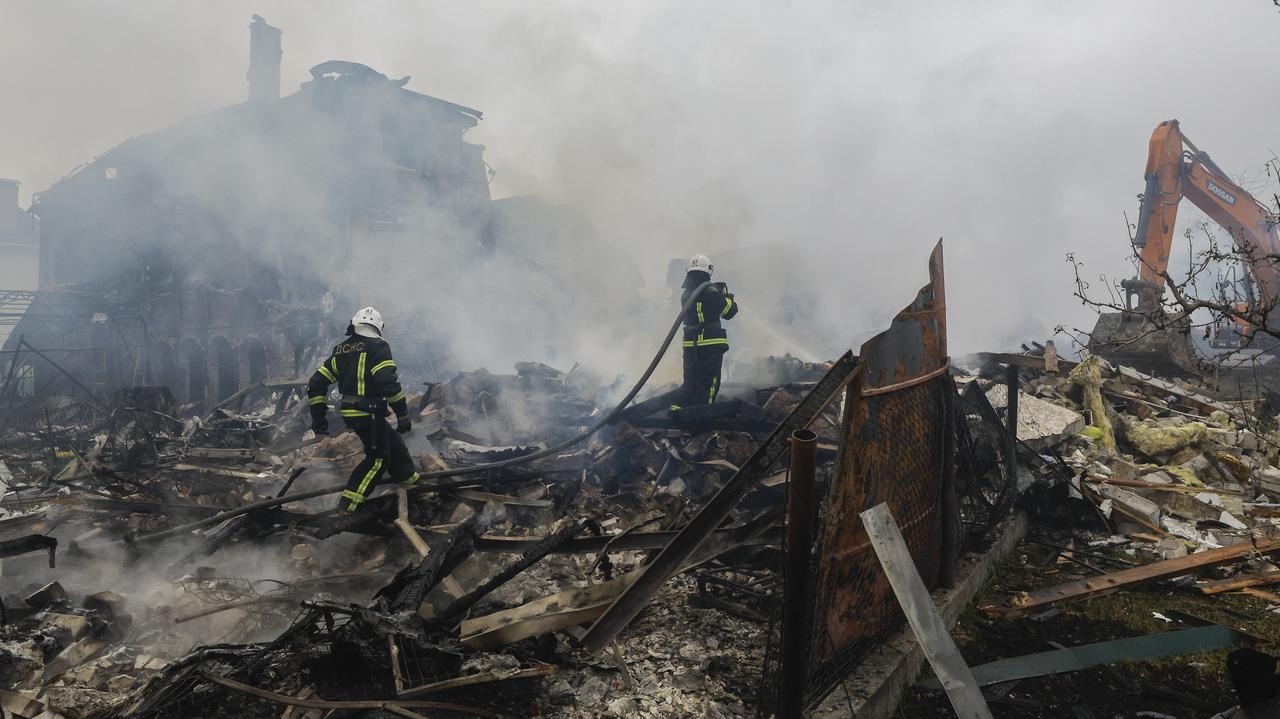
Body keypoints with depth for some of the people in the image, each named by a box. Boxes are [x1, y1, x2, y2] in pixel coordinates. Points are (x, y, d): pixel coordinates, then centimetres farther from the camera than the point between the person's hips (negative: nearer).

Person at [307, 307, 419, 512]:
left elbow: (316, 384, 11)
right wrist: (403, 414, -15)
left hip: (349, 411, 8)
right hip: (369, 413, -8)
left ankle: (407, 476, 41)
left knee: (393, 441, 24)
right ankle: (348, 502, -2)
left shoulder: (341, 350, 11)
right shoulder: (377, 347, -11)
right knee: (378, 457, 2)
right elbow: (389, 383, -21)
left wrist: (318, 417, 17)